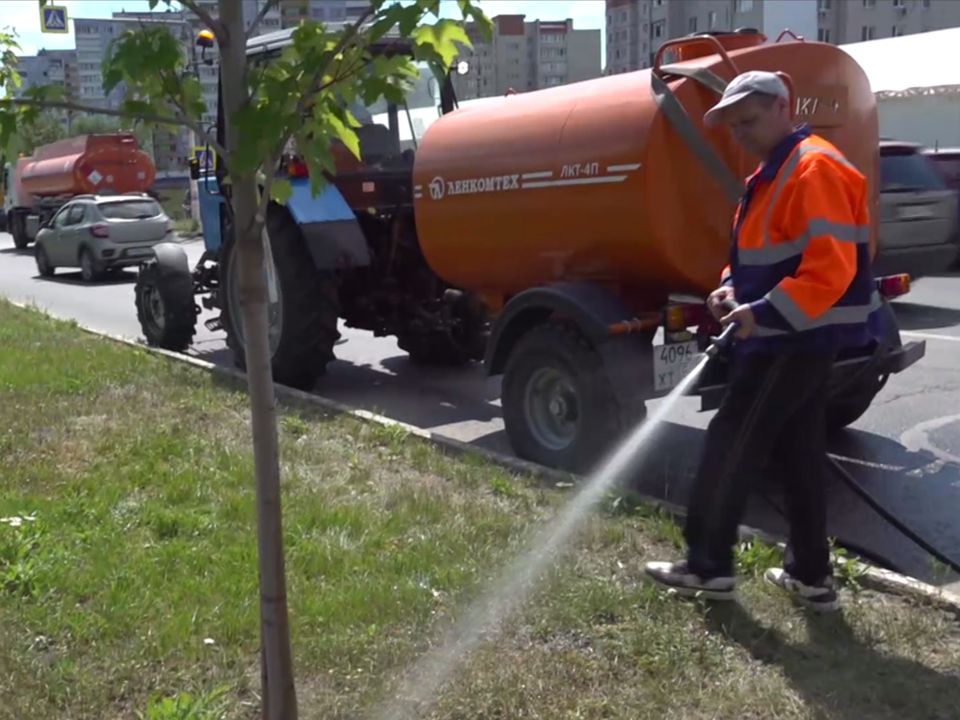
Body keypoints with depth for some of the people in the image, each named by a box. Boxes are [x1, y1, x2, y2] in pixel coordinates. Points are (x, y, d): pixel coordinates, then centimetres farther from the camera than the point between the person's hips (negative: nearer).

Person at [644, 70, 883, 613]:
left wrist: (764, 312, -26)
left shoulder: (814, 170, -18)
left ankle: (708, 565, 7)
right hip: (797, 338, 10)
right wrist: (733, 286, 5)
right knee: (801, 454, 12)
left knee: (732, 446, -3)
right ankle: (811, 575, 20)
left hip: (797, 340, -10)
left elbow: (831, 268, -25)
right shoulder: (773, 175, 16)